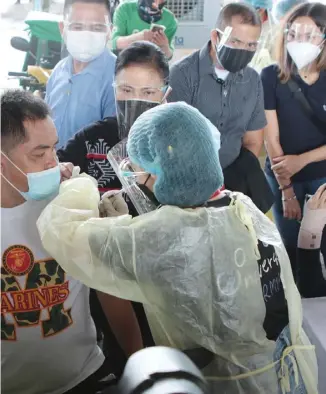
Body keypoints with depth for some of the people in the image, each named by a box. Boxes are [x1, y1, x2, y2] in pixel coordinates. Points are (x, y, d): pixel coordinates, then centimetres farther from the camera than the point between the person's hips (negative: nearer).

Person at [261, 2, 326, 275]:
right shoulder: (271, 76, -11)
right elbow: (271, 137, -11)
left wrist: (302, 159, -19)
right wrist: (286, 189, -11)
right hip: (282, 177, 0)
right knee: (290, 246, 9)